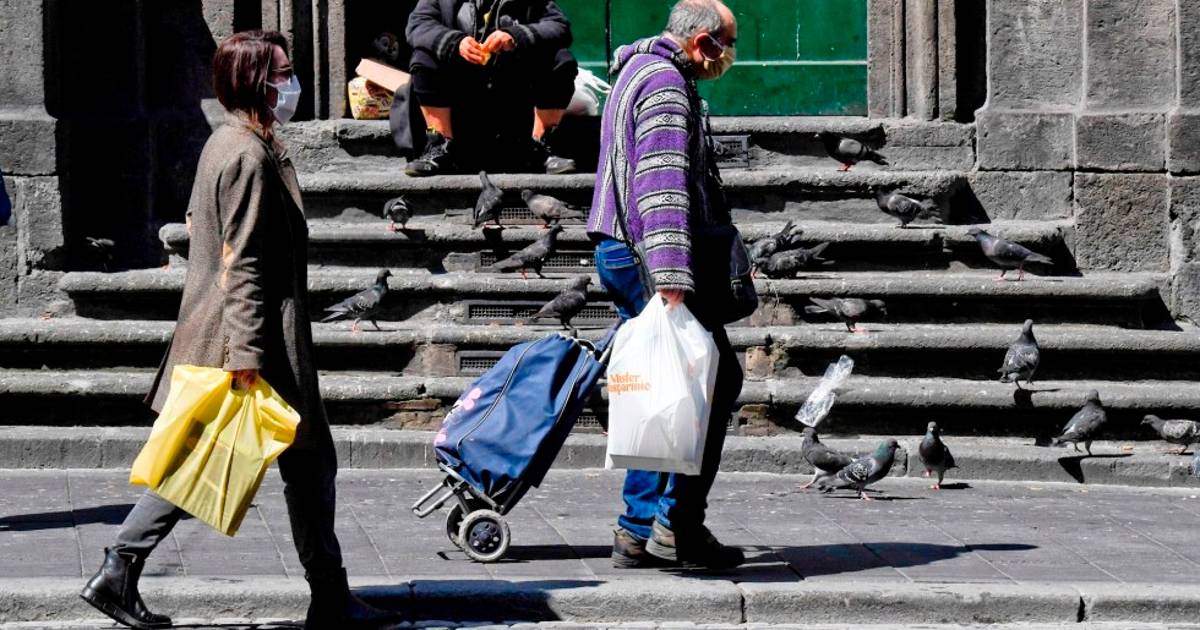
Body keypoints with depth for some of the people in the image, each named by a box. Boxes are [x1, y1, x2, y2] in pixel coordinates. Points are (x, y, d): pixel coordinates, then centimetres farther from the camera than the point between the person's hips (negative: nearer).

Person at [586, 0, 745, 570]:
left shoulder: (641, 71, 22)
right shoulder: (666, 82, -14)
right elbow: (663, 189, -24)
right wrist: (672, 283, -30)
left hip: (619, 253, 11)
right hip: (647, 258, -11)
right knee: (716, 379, -5)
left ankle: (639, 530, 13)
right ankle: (678, 522, -6)